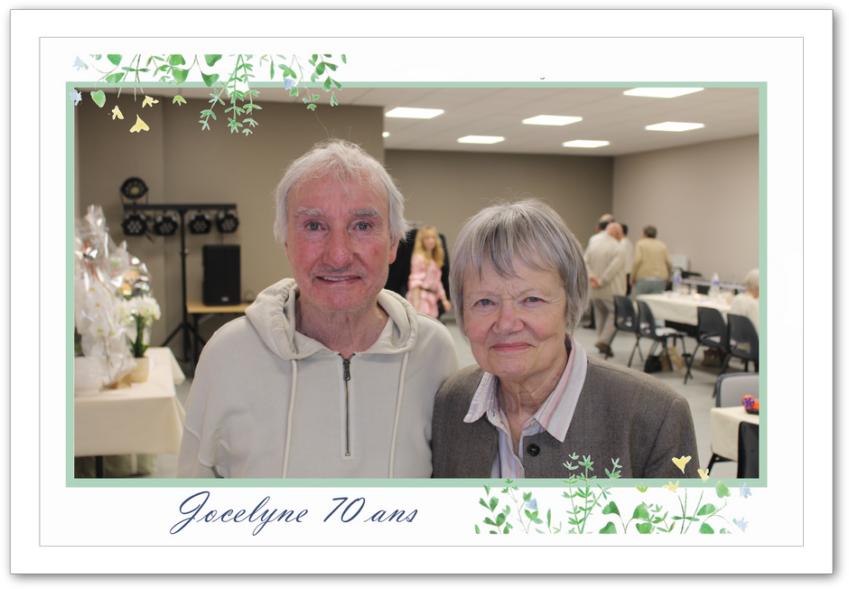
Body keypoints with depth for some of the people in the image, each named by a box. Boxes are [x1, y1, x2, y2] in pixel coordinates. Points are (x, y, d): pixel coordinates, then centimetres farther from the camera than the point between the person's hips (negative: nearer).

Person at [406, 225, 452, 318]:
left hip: (431, 299, 9)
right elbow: (415, 281, -13)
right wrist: (416, 302, -21)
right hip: (421, 297, -9)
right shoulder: (419, 258, -8)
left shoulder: (435, 260, 17)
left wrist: (444, 300, 18)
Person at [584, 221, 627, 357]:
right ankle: (604, 341, -11)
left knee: (600, 314, 17)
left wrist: (591, 277, -10)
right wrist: (601, 282, -16)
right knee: (615, 313, 4)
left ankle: (603, 344, 21)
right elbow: (613, 268, -20)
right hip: (612, 290, -6)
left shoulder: (593, 244, 7)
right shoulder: (618, 248, -11)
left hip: (594, 290, 6)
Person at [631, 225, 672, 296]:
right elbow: (668, 263, 4)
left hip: (643, 279, -3)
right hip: (660, 279, 3)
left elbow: (637, 261, -11)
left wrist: (632, 278, -3)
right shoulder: (662, 245, 12)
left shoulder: (640, 243, 2)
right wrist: (667, 276, 20)